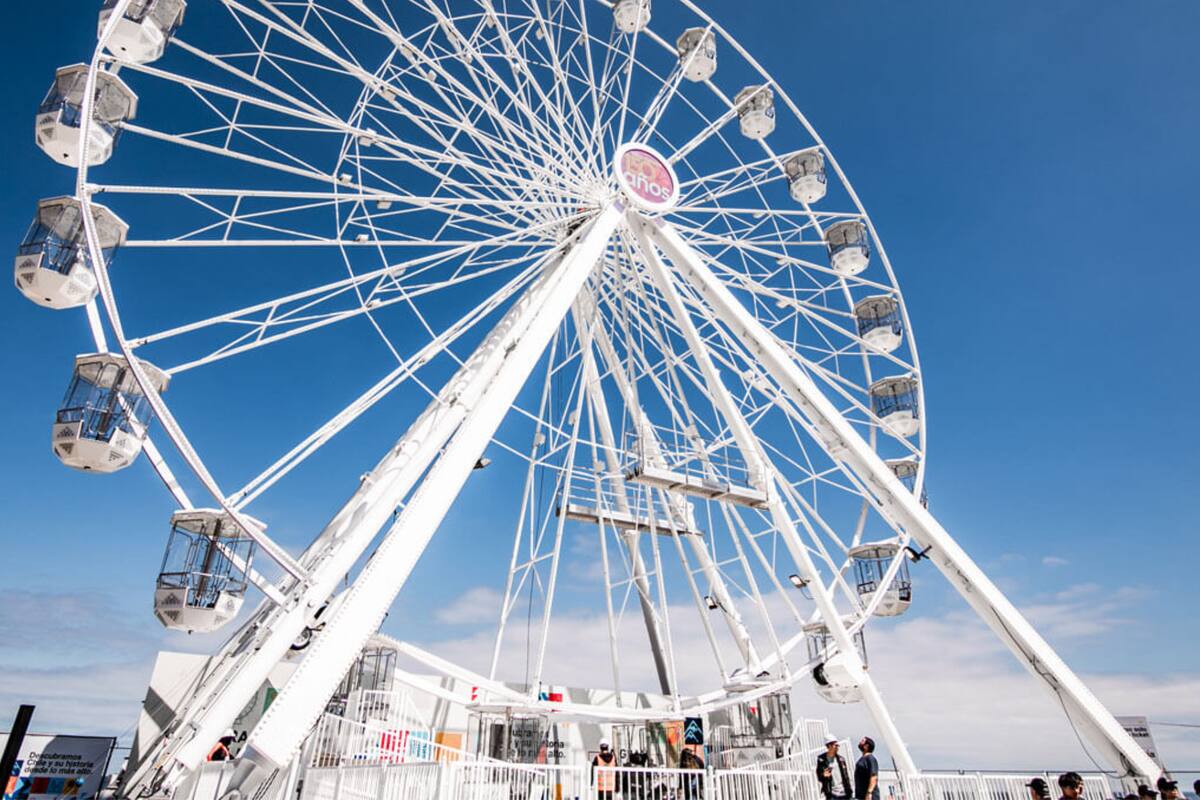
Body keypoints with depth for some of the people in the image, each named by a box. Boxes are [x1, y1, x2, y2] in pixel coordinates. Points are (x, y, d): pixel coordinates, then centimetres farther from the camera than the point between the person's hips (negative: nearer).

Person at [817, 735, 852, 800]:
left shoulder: (841, 758, 6)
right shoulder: (821, 759, -4)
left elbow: (846, 775, 10)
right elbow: (819, 776, 0)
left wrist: (848, 790, 5)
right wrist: (823, 775, -22)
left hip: (843, 793, 4)